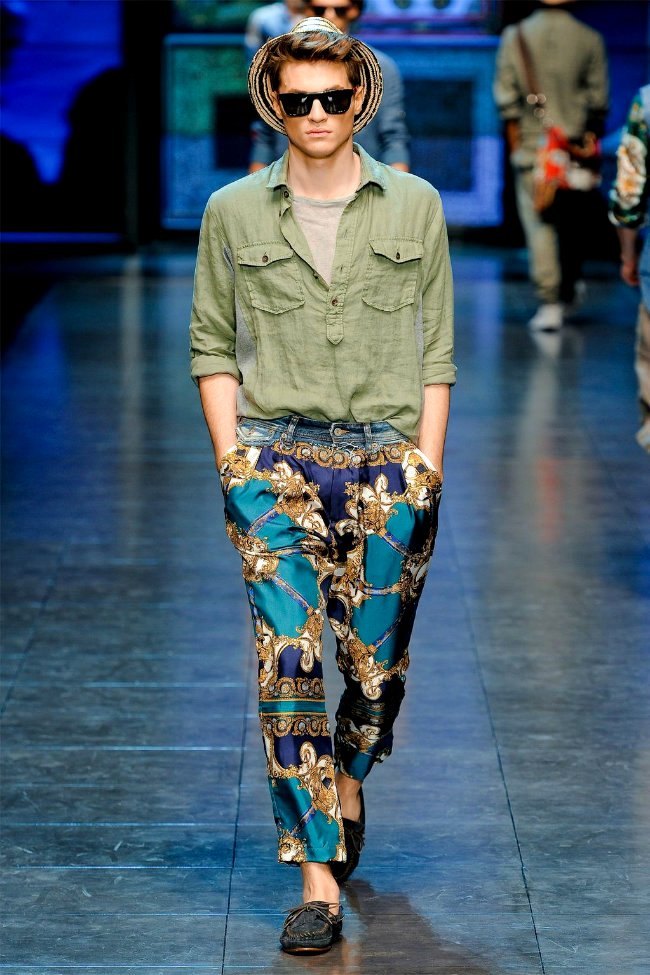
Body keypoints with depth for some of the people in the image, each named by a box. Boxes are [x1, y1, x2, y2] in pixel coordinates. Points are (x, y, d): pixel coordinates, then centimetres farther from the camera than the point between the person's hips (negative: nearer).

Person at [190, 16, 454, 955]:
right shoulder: (233, 212, 5)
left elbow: (437, 350, 8)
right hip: (276, 461, -1)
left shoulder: (414, 207, 5)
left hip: (388, 464, 1)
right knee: (288, 664, -10)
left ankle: (347, 785, 39)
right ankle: (318, 881, -6)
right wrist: (232, 461, 0)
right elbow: (213, 346, 8)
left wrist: (427, 461, 1)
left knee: (377, 662, 6)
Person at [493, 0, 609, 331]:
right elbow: (598, 98, 1)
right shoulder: (589, 39, -1)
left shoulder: (515, 36, -1)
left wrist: (514, 140, 5)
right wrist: (591, 139, 11)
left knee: (539, 225, -1)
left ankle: (549, 301, -10)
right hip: (576, 149, 1)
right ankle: (567, 297, 25)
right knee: (572, 225, 14)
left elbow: (506, 95, -1)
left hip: (532, 145, -1)